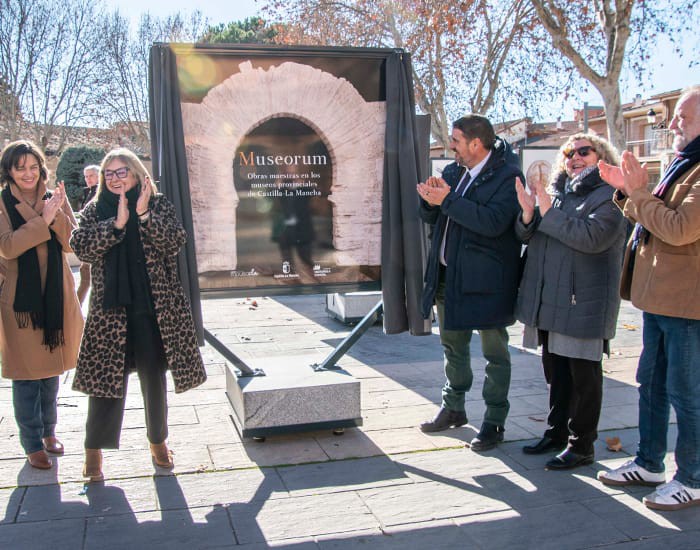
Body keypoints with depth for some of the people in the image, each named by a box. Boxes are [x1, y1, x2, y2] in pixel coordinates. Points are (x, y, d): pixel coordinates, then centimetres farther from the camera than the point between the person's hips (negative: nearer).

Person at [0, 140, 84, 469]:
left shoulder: (55, 200, 8)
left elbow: (72, 244, -1)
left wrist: (57, 215, -16)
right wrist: (42, 220, -21)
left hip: (55, 296, 4)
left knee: (52, 367, 14)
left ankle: (48, 431, 30)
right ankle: (33, 445, 11)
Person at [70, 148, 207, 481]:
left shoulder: (159, 205, 6)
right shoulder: (94, 211, 8)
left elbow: (175, 241, -9)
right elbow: (80, 246, -8)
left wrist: (145, 216, -20)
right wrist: (116, 223, -17)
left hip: (154, 309, 0)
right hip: (110, 311, 0)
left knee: (154, 377, 9)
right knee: (106, 379, 1)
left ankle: (158, 440, 27)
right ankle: (94, 450, 15)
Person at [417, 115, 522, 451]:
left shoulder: (507, 175, -13)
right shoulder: (453, 171, 10)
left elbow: (493, 222, -27)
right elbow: (430, 216, 14)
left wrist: (447, 200, -24)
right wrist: (430, 198, -8)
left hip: (486, 281, -8)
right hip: (449, 276, 8)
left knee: (494, 353, 4)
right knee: (453, 347, 19)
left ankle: (494, 422, 15)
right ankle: (453, 409, 35)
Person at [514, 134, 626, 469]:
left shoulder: (610, 196, -7)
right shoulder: (557, 192, 14)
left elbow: (592, 237, -23)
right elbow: (526, 236, 10)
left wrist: (549, 213, -19)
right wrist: (528, 213, -11)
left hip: (584, 300, -7)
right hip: (548, 300, 7)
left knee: (583, 375, 2)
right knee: (556, 372, 16)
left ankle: (581, 445, 13)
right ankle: (556, 433, 30)